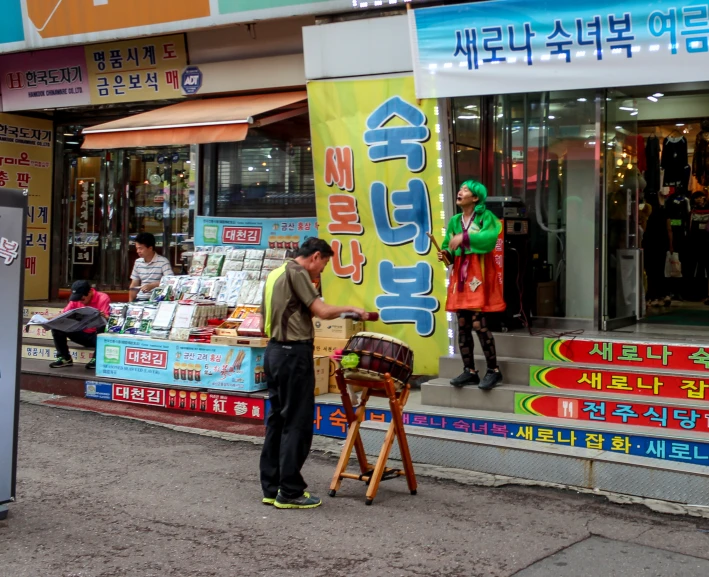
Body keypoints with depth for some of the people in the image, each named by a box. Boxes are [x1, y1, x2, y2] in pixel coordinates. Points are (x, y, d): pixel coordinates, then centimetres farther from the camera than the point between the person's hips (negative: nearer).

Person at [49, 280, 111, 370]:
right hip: (82, 335, 5)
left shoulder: (103, 298, -15)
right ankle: (65, 358, -1)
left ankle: (96, 359, -18)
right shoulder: (76, 300, 0)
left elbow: (107, 319, -24)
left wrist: (103, 317, -48)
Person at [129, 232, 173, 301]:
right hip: (140, 299, 5)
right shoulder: (138, 262, 14)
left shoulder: (163, 262, -6)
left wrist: (152, 285, -22)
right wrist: (130, 302, 5)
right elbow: (134, 285, 17)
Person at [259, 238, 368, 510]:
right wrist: (351, 309, -4)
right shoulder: (297, 273, -11)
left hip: (275, 351, 10)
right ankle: (290, 493, -1)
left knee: (277, 420, 12)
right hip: (294, 353, -10)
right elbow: (322, 310, -19)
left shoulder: (275, 274, 17)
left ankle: (272, 488, 16)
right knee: (297, 424, -5)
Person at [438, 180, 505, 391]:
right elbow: (451, 250, 17)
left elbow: (490, 236, -23)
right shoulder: (454, 221, 15)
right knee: (462, 326, 4)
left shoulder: (485, 216, -2)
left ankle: (493, 370, -1)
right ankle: (469, 371, 11)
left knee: (478, 324, -11)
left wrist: (464, 237, -25)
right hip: (460, 275, 6)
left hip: (479, 274, -6)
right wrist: (445, 254, -4)